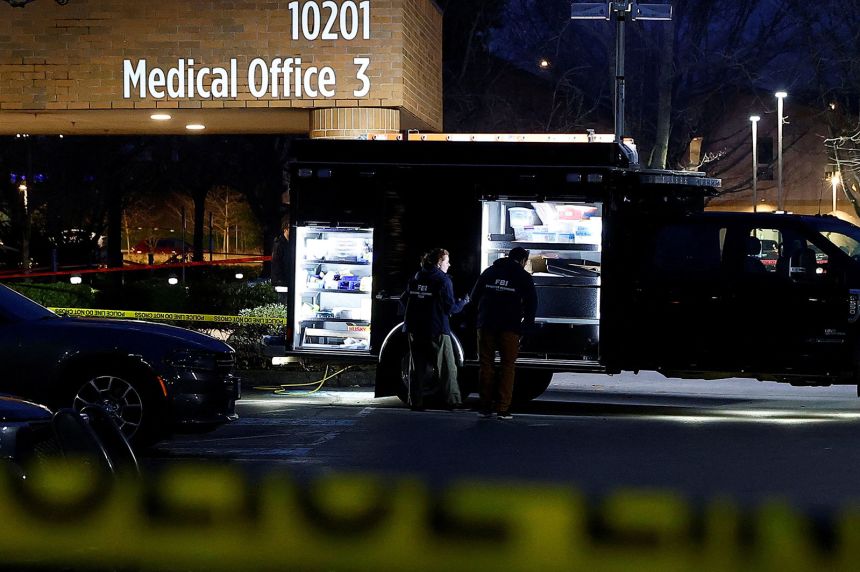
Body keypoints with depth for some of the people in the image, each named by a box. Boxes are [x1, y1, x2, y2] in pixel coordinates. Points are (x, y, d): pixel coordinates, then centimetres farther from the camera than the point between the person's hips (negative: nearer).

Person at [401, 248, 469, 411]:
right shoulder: (443, 280, -8)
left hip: (415, 329, 5)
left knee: (417, 366, 9)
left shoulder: (415, 278, 9)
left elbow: (404, 300, 14)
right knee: (447, 366, 1)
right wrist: (463, 302, 7)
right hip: (437, 330, -5)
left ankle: (416, 401, 6)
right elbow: (449, 307, -11)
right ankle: (452, 400, -4)